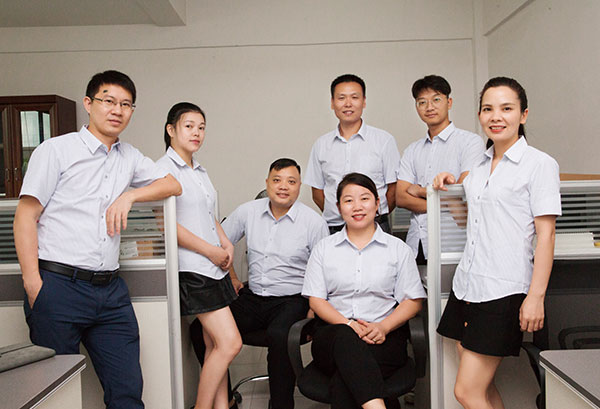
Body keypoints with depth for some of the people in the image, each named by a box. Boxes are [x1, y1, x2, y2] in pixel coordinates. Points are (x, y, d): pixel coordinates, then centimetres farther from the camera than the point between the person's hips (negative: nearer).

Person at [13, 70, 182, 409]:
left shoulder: (129, 157, 16)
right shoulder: (56, 150, 1)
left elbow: (173, 184, 19)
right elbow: (25, 218, -3)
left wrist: (129, 195, 0)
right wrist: (33, 284, -13)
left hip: (111, 290, 5)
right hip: (58, 286, -4)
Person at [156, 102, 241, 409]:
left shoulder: (200, 172, 18)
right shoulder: (164, 169, -9)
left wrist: (226, 243, 8)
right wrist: (210, 251, -13)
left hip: (215, 267, 8)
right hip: (193, 269, -8)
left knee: (215, 344, 11)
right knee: (230, 342, -10)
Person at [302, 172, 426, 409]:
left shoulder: (397, 248, 13)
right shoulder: (324, 248, 15)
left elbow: (413, 301, 7)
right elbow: (316, 299, 7)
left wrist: (383, 327, -12)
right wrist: (348, 324, -11)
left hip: (383, 338, 0)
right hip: (333, 332, 1)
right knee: (345, 338, -38)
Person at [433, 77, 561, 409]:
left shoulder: (540, 164, -6)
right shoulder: (480, 166, 13)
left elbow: (545, 235, -9)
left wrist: (536, 296, -15)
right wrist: (449, 188, 14)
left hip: (502, 291, -7)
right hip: (466, 283, 7)